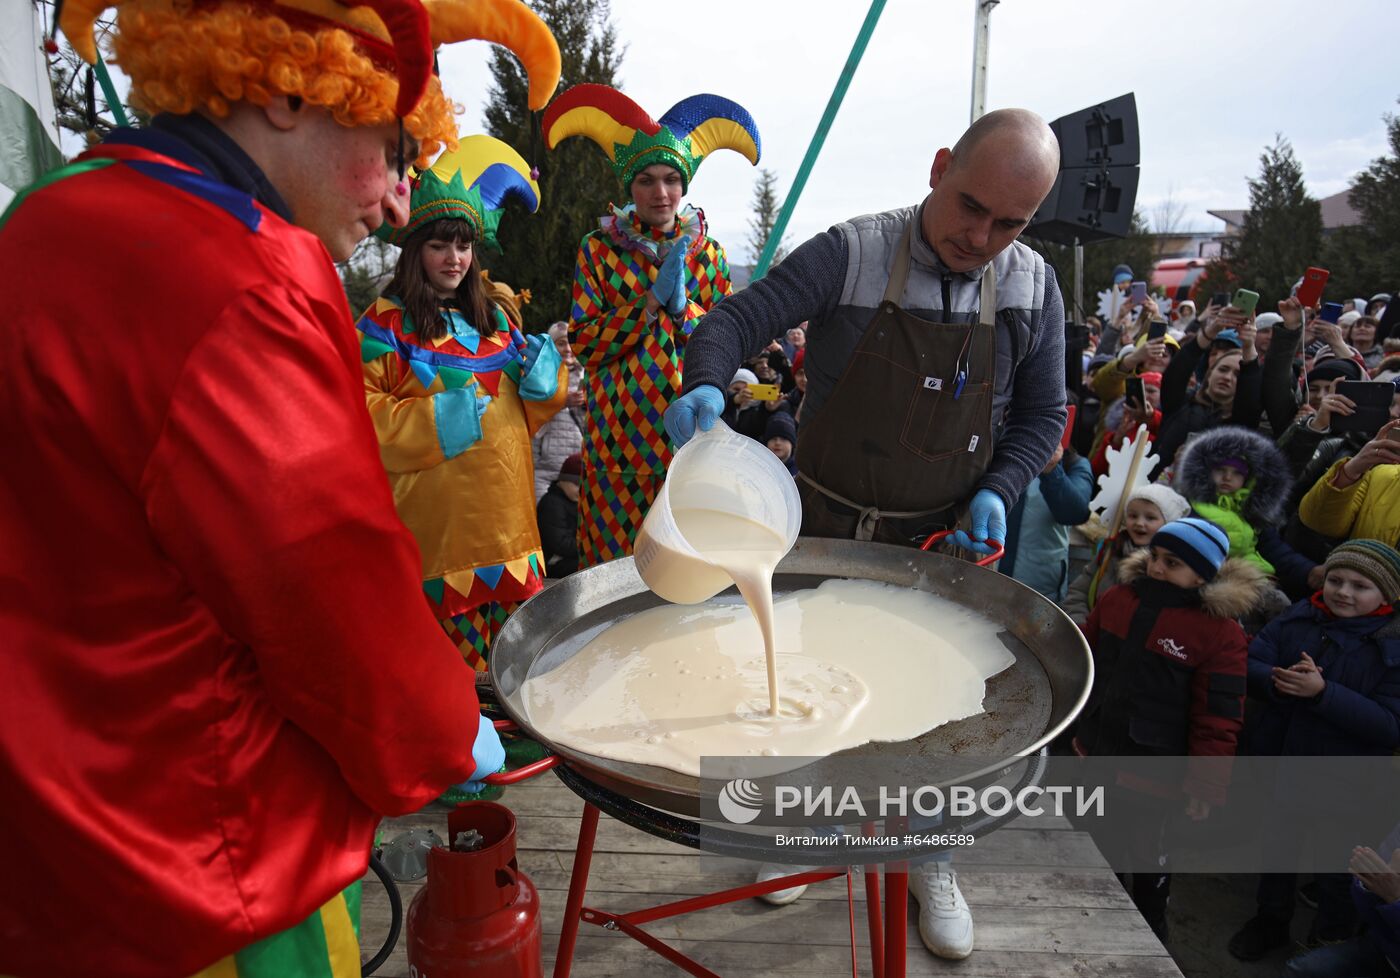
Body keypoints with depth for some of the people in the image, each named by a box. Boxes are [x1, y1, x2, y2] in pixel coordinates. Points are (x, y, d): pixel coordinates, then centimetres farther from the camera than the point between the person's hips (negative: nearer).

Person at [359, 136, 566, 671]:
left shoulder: (493, 317, 17)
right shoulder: (385, 323, -1)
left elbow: (524, 414, 21)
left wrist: (543, 377, 0)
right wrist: (435, 421, -19)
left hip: (507, 512, 5)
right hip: (439, 521, -5)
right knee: (450, 662, -2)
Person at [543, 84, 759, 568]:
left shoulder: (707, 252, 9)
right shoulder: (599, 249, 3)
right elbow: (585, 343, -4)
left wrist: (683, 306, -12)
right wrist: (651, 300, -13)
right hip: (619, 431, -1)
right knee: (617, 554, 2)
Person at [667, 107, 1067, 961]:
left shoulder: (1032, 288, -4)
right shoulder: (851, 255, -14)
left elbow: (1042, 413, 5)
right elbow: (735, 321, -16)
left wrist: (998, 490, -12)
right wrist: (707, 383, -37)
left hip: (942, 542, 2)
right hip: (825, 530, -1)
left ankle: (932, 863, 39)